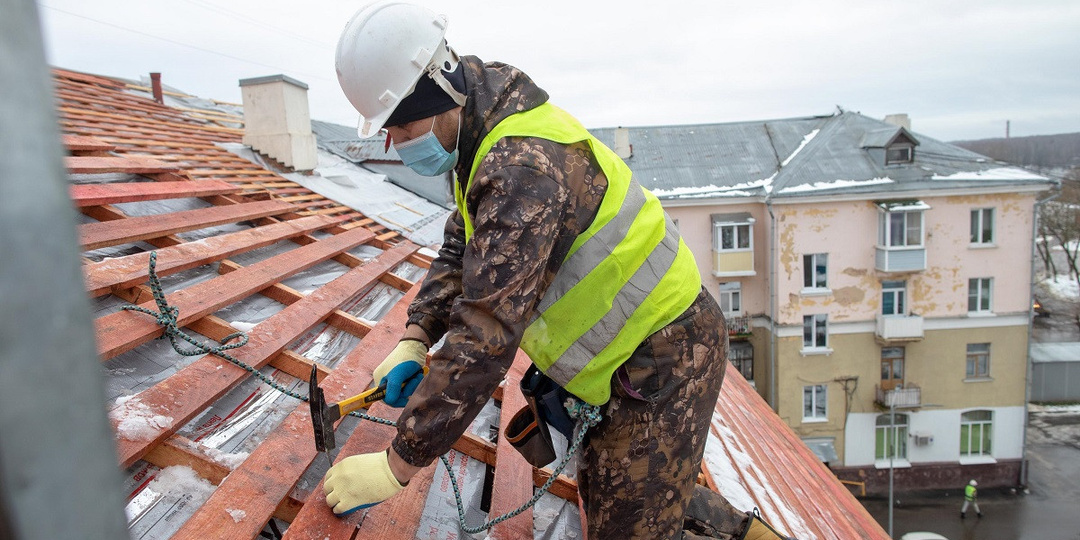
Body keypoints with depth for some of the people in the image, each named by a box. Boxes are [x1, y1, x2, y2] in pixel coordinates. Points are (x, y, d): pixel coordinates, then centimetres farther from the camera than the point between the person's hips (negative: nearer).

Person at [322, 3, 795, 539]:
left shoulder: (524, 168, -31)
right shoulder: (485, 141, 4)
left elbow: (486, 336, -34)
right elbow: (460, 250, 11)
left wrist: (398, 463, -27)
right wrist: (414, 338, -3)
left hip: (665, 358, -10)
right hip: (642, 345, 10)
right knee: (604, 493, 24)